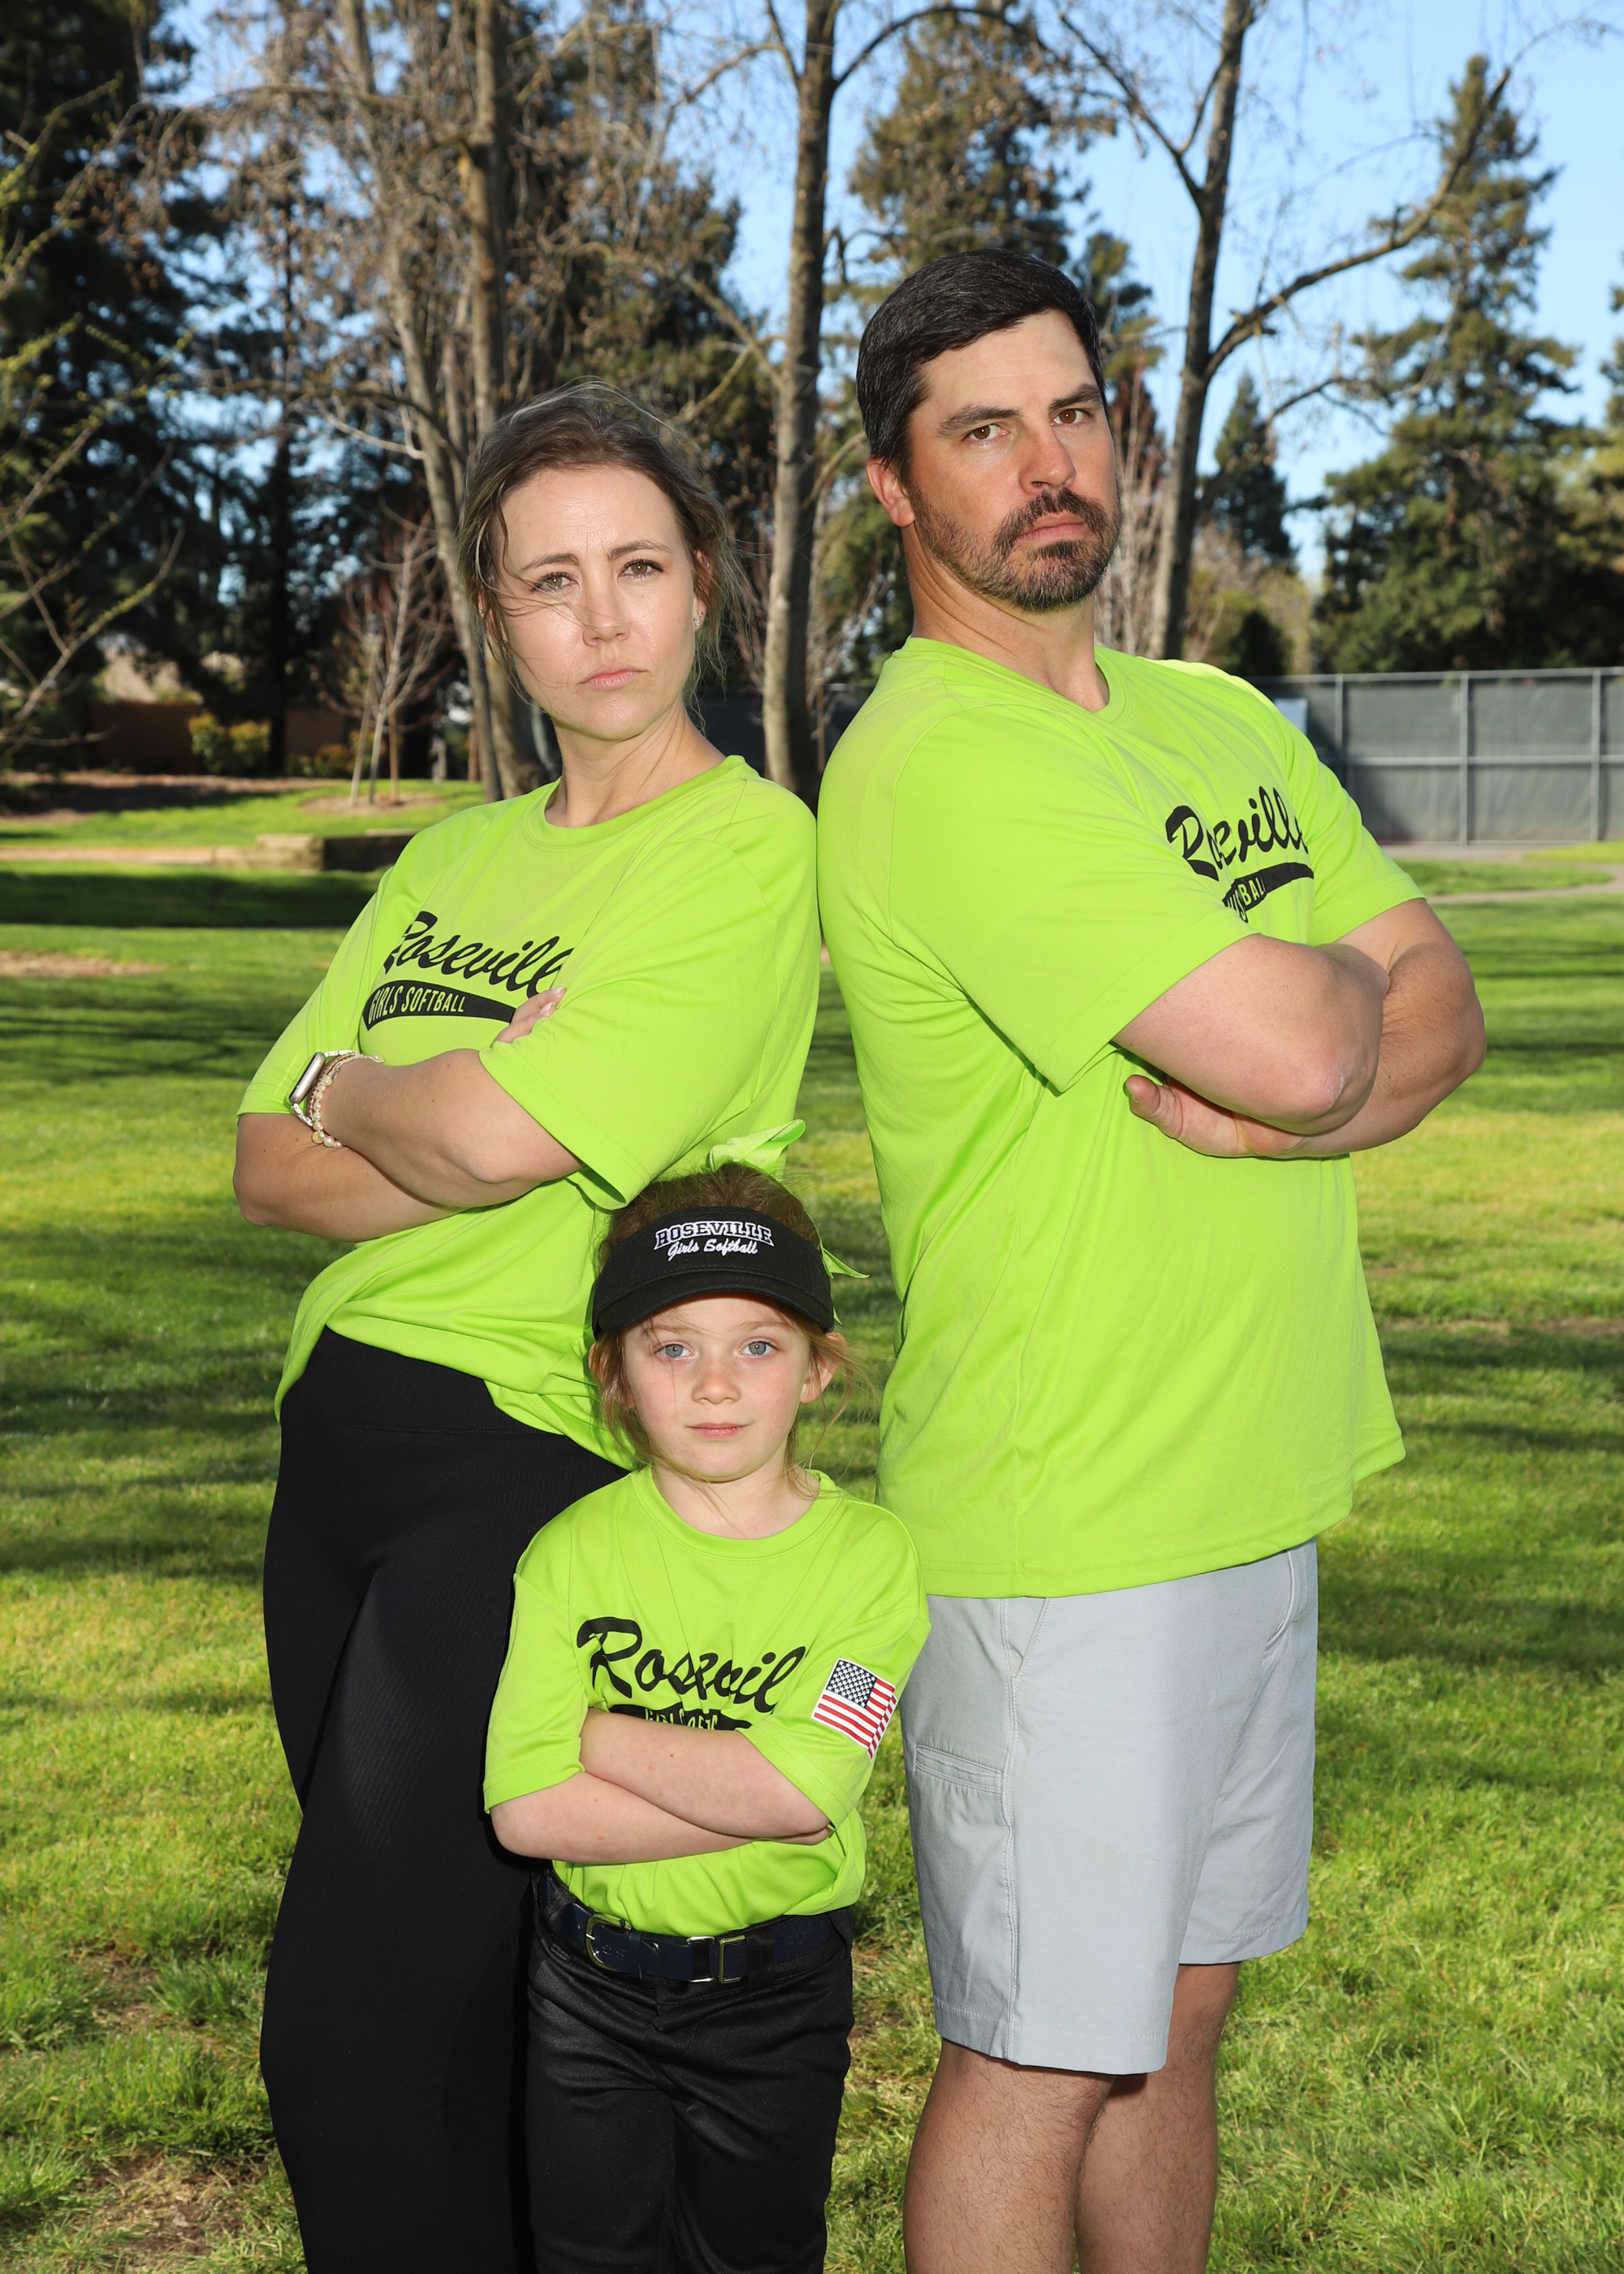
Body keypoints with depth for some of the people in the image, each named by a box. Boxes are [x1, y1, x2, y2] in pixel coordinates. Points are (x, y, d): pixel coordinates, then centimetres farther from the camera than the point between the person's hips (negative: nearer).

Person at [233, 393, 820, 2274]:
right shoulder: (452, 861, 15)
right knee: (449, 1980, 15)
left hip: (531, 1462, -7)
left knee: (354, 2035, -7)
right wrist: (463, 1127, -9)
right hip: (342, 1429, 7)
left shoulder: (750, 846, -8)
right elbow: (272, 1167, 9)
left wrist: (352, 1090, 2)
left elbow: (500, 1138, -18)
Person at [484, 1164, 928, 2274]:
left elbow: (795, 1785, -23)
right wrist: (747, 1796, -22)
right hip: (589, 1985, 1)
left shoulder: (872, 1556, -11)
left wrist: (597, 1733, -16)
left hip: (780, 1995, 0)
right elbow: (528, 1809, -17)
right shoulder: (574, 1550, -8)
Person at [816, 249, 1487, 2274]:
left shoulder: (1220, 718, 12)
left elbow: (1440, 1022, 7)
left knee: (1174, 2007, 18)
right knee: (1037, 2057, 3)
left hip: (1255, 1489, 8)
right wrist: (1338, 973, 0)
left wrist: (1287, 1107, -14)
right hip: (1063, 1531, -8)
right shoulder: (932, 763, -16)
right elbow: (1293, 1046, -24)